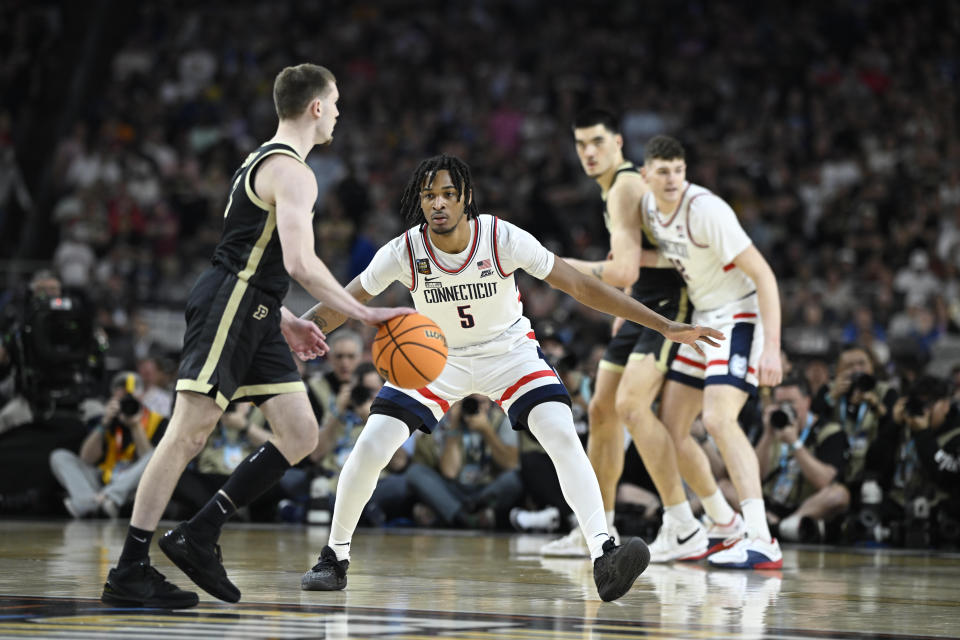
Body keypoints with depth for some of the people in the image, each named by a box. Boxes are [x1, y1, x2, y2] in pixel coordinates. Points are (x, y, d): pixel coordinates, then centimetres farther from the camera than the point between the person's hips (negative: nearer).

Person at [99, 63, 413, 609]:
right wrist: (365, 314, -17)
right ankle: (129, 572, -8)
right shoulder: (293, 172, -12)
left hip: (256, 318, 10)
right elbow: (300, 262, -22)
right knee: (188, 435, -10)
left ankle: (199, 536, 7)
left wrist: (284, 321, 24)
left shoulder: (265, 162, 21)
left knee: (301, 436, 4)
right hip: (228, 306, -10)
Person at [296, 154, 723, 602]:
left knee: (562, 435, -25)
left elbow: (579, 285, -20)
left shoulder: (503, 238, -25)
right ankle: (334, 558, 7)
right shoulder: (405, 251, -22)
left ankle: (604, 557, -29)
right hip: (437, 357, 1)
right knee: (370, 446, -13)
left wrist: (666, 326, -21)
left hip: (508, 351, -1)